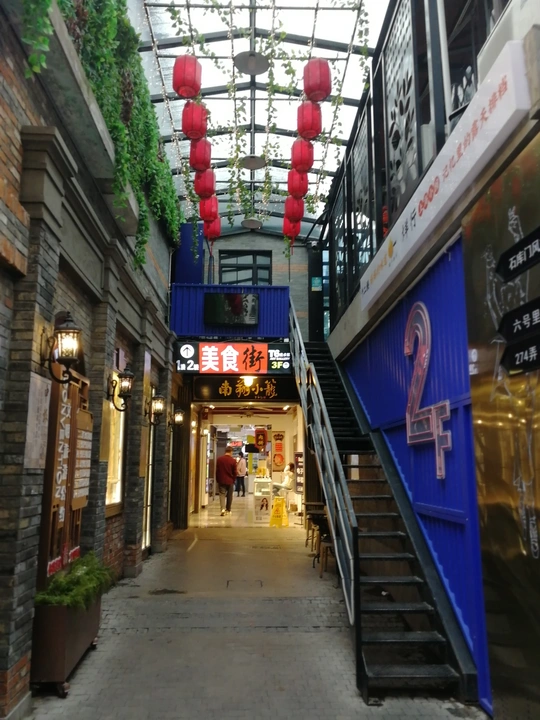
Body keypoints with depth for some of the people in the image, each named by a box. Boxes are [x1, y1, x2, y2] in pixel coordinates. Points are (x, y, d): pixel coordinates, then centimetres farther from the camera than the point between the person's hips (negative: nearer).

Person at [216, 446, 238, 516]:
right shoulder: (233, 460, -10)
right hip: (230, 481, -1)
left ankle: (223, 508, -17)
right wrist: (233, 480, 13)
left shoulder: (219, 459, -3)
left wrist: (217, 479, 13)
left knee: (222, 494, 1)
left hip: (221, 480, 1)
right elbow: (234, 472, -3)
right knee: (229, 495, 13)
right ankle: (228, 510, 21)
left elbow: (217, 470, 3)